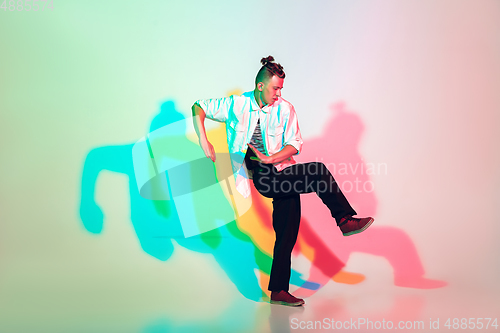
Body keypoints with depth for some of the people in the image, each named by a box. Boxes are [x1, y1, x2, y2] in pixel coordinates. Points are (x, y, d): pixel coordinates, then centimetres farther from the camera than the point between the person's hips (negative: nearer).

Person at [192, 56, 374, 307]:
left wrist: (271, 159, -16)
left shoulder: (285, 109, 3)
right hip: (260, 176, -3)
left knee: (287, 234, 1)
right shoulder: (236, 105, -1)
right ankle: (345, 220, -9)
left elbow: (295, 144, 1)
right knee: (318, 171, -23)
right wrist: (203, 141, -8)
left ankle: (279, 291, 12)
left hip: (283, 173, 4)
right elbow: (199, 107, 5)